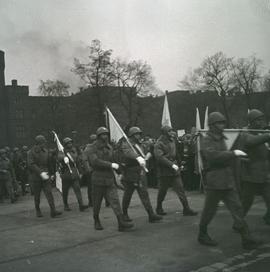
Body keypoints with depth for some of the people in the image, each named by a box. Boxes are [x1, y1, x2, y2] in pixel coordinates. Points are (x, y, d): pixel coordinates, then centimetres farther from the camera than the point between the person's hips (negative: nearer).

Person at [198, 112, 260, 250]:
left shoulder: (222, 139, 15)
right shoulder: (206, 141, -11)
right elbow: (213, 156, -29)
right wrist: (233, 153, -30)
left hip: (228, 182, 7)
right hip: (214, 183, -7)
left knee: (237, 208, 2)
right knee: (209, 211, 6)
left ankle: (246, 239, 5)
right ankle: (202, 235, 25)